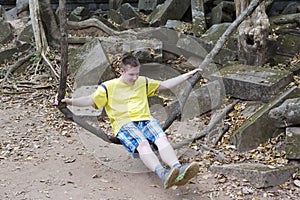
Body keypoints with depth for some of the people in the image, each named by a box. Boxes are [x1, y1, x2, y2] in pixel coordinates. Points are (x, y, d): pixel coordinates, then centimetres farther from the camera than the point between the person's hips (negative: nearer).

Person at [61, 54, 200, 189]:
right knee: (142, 144, -36)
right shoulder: (109, 87, 11)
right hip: (124, 125, -4)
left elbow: (165, 85, 34)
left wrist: (187, 75, 33)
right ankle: (162, 174, -59)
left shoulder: (143, 82, 25)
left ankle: (178, 169, -53)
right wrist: (71, 101, -18)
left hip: (146, 120, 4)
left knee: (162, 139, -31)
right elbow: (91, 100, 1)